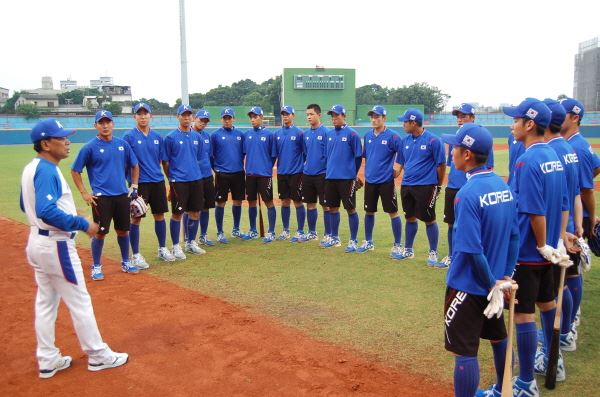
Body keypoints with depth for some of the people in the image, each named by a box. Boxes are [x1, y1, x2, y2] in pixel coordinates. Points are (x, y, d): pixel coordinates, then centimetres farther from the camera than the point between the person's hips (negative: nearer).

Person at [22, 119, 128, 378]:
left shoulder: (31, 168, 9)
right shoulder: (47, 170, -21)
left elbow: (26, 206, 19)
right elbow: (46, 211, -32)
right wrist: (82, 224, -26)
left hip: (37, 241, 10)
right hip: (56, 245, -10)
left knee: (45, 302, 15)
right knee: (79, 302, 2)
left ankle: (47, 359, 25)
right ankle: (98, 355, 14)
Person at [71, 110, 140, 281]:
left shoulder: (123, 144, 5)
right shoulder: (90, 147, -6)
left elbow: (134, 165, 17)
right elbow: (75, 171, -1)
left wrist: (134, 187, 10)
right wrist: (84, 193, -5)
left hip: (122, 195, 4)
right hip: (101, 197, -4)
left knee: (123, 230, 12)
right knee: (100, 232, 1)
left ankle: (125, 263, 28)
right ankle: (96, 267, 18)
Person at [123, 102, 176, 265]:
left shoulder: (157, 137, 9)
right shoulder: (129, 136, -5)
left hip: (158, 182, 5)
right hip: (139, 183, -4)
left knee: (160, 215, 12)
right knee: (136, 218, 1)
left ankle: (162, 249, 27)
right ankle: (135, 255, 11)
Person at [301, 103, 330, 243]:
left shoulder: (325, 132, -10)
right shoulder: (306, 133, 9)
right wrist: (306, 165, 11)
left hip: (321, 174, -6)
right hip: (307, 174, 6)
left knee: (325, 205, 1)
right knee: (310, 203, 13)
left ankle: (328, 234, 10)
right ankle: (312, 232, 25)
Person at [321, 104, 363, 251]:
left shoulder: (352, 134, -7)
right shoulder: (329, 134, 11)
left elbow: (358, 157, -6)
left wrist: (352, 174, -3)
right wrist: (329, 170, 13)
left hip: (346, 178, -6)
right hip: (330, 177, 6)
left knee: (351, 209, -1)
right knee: (332, 207, 13)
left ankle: (353, 241, 8)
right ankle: (334, 238, 26)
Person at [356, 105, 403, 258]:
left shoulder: (392, 136, -11)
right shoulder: (368, 135, 7)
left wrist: (398, 170, -11)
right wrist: (367, 171, 12)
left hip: (386, 181, -6)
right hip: (370, 181, 6)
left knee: (393, 212, 1)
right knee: (369, 211, 13)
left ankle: (397, 245, 10)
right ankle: (368, 242, 27)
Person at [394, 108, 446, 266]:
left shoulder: (433, 140, -11)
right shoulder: (405, 140, 7)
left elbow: (441, 164, -6)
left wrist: (438, 186, -2)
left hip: (426, 186, -6)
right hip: (407, 186, 6)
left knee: (429, 219, 0)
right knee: (410, 217, 15)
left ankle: (433, 253, 12)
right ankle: (408, 250, 28)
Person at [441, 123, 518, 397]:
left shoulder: (468, 193, -23)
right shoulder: (503, 186, 1)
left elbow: (472, 250, -24)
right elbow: (514, 236, 5)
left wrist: (492, 282, -12)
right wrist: (506, 276, 6)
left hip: (468, 285, -9)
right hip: (493, 282, 9)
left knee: (465, 352, 2)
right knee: (498, 338, 25)